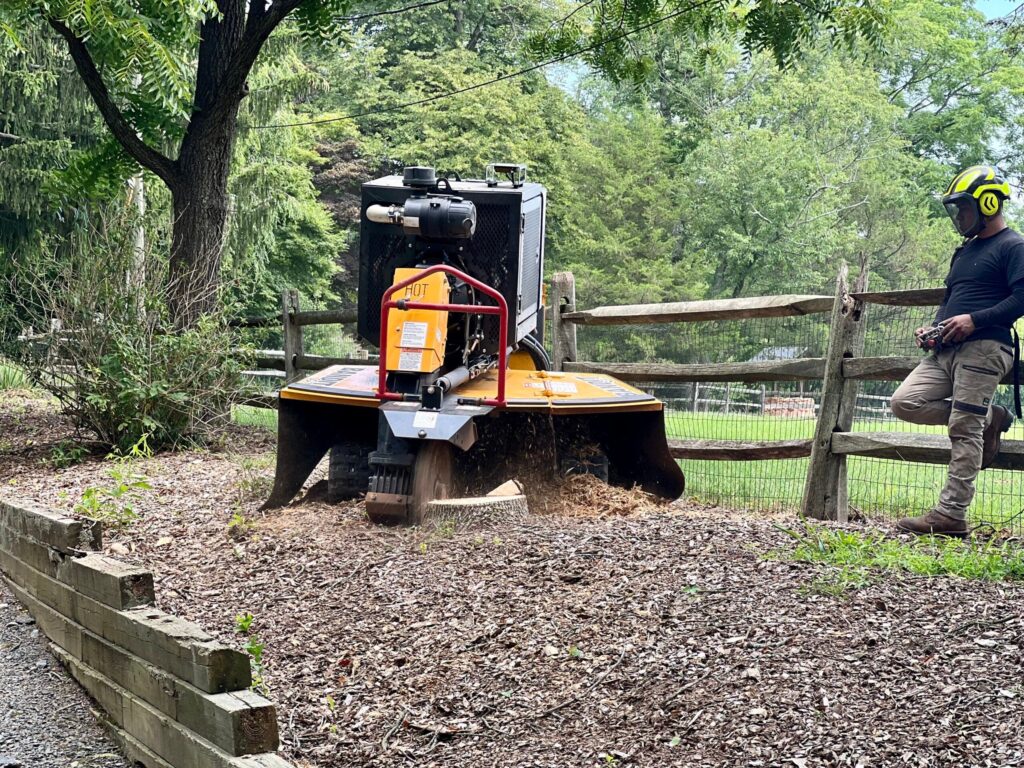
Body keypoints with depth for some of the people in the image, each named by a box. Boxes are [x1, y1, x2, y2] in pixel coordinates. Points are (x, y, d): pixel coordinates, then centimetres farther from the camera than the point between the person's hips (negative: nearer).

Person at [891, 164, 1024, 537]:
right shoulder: (964, 251, 25)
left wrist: (974, 320, -21)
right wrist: (932, 327, 11)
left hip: (984, 348, -9)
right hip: (946, 350, 9)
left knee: (964, 430, -10)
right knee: (906, 402, -6)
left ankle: (951, 514, -7)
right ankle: (987, 418, 9)